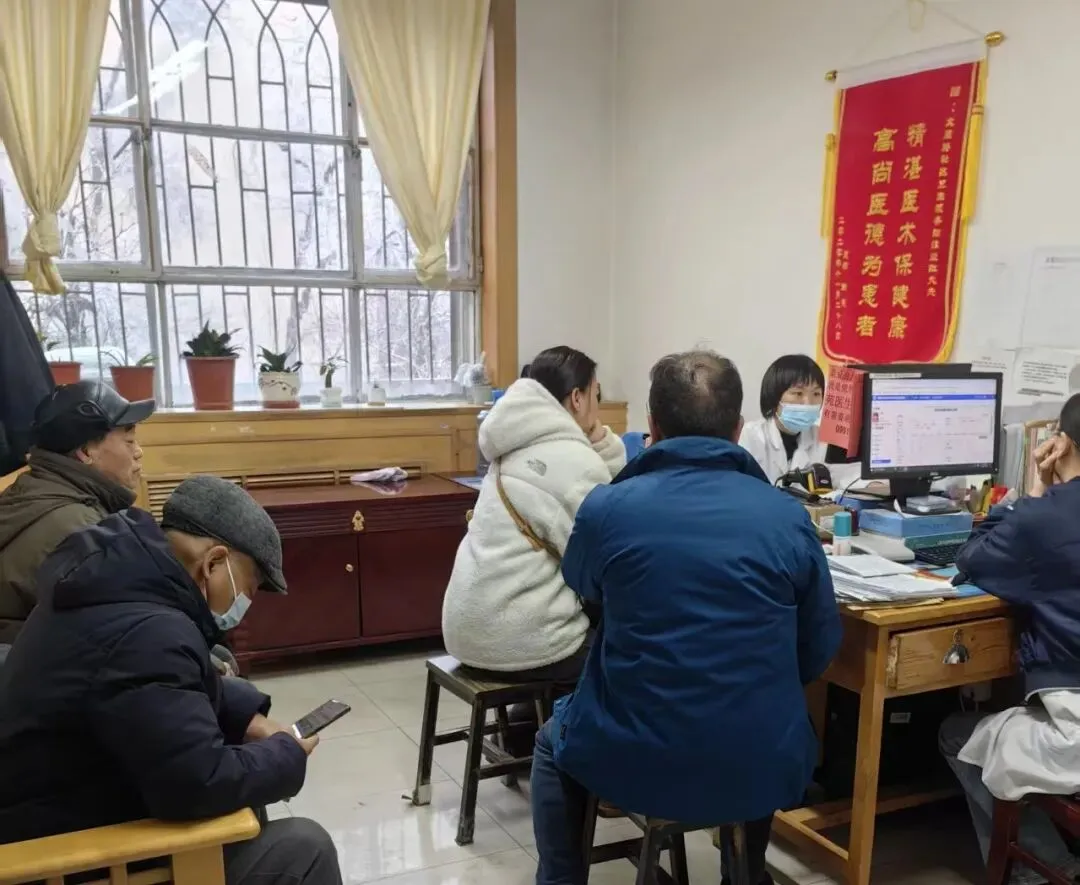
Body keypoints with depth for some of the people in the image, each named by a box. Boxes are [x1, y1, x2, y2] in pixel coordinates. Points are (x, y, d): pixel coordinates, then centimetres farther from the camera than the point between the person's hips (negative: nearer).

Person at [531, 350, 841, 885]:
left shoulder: (606, 508, -10)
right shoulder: (787, 516, -6)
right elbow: (818, 653, 4)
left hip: (633, 765, -2)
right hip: (762, 768, 2)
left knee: (553, 741, 30)